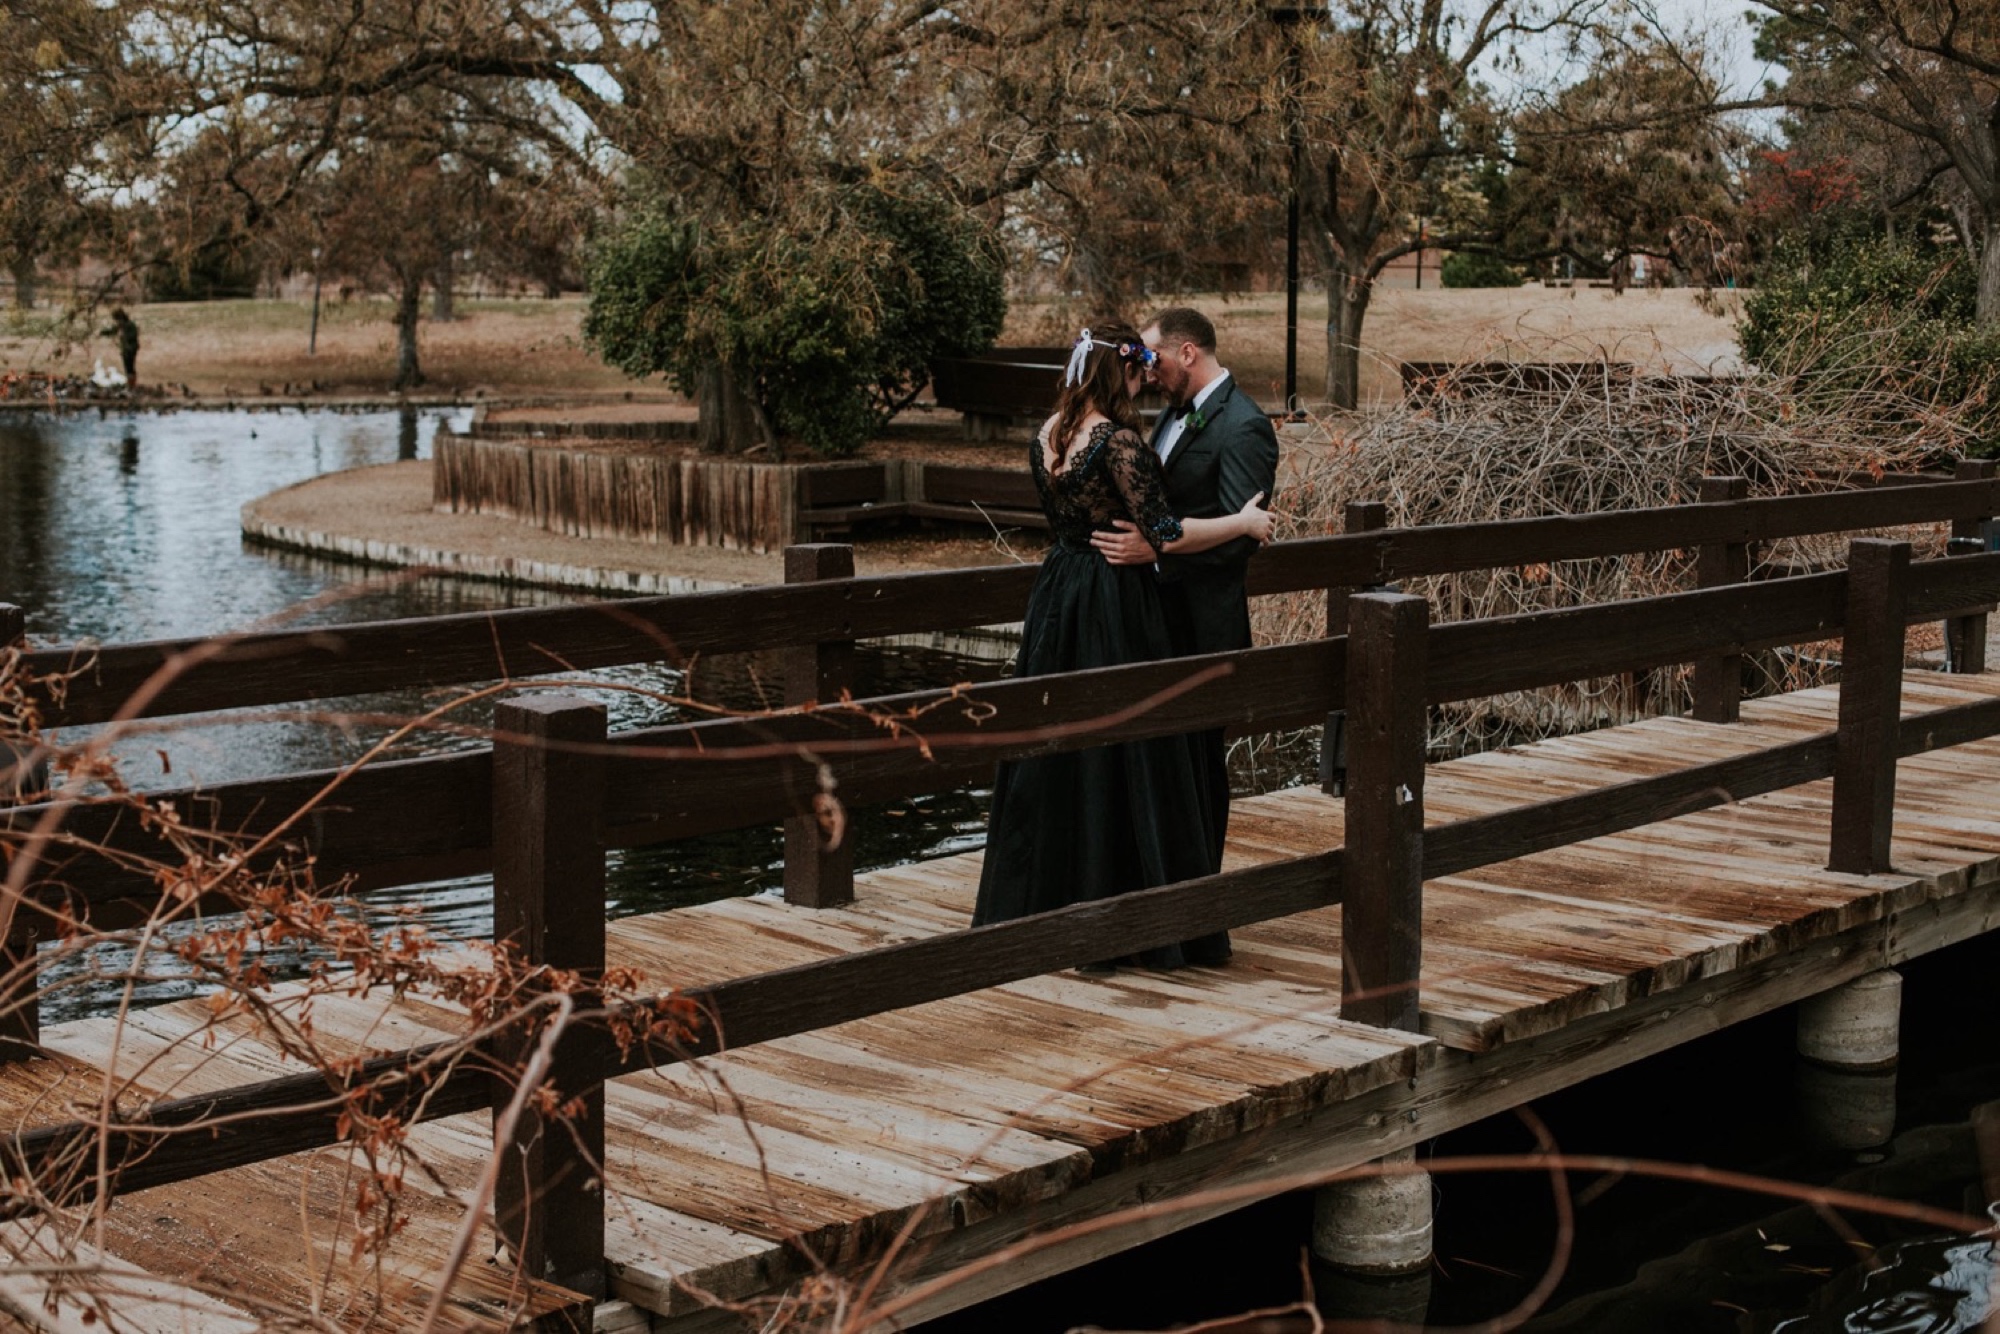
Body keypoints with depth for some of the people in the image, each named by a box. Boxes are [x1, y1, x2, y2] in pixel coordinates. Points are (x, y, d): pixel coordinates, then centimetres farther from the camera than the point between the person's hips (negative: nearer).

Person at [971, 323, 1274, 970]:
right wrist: (1244, 522, -7)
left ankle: (1036, 904, 23)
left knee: (1053, 756, 14)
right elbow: (1163, 535, -19)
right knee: (1116, 761, 0)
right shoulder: (1117, 440, -17)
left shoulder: (1047, 436, 6)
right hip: (1114, 608, -8)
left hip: (1056, 600, 8)